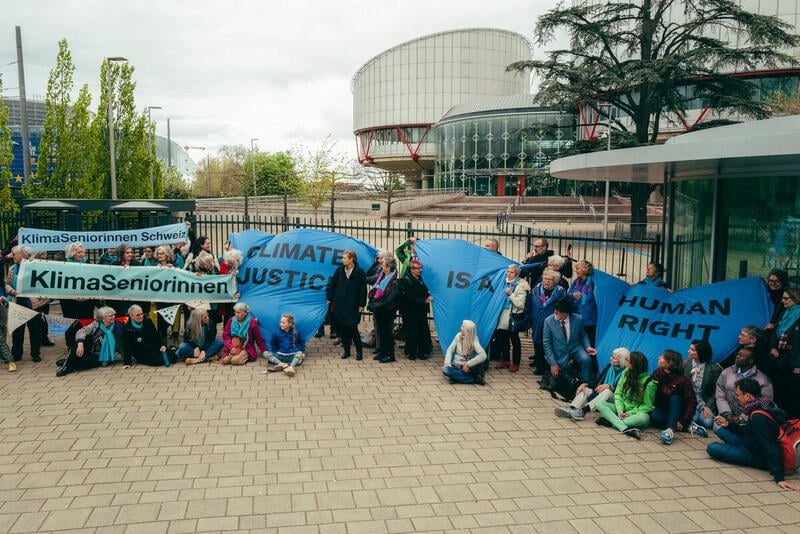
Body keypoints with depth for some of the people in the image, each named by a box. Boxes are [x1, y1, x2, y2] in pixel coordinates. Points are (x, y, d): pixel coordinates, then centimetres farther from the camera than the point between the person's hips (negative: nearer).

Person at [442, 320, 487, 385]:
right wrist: (447, 363, -13)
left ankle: (456, 377, -25)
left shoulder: (474, 341, -17)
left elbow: (483, 355, -33)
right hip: (456, 365, 4)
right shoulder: (458, 336, -2)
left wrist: (468, 364, -32)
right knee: (445, 370, -31)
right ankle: (474, 379, -24)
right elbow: (450, 349, 4)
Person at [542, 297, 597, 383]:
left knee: (586, 359, -29)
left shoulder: (578, 319, -14)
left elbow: (583, 335, 5)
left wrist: (587, 346, -16)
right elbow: (546, 343, -11)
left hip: (576, 348, 0)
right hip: (560, 352, 0)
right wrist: (553, 363, -14)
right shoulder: (548, 321, -17)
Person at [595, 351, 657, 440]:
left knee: (644, 418, -39)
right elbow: (618, 393, 2)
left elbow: (647, 406, -9)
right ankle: (625, 428, -40)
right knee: (600, 404, -19)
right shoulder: (626, 373, 0)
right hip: (622, 409, 5)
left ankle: (609, 421, -32)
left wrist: (630, 413, -19)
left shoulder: (649, 382, -13)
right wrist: (620, 409, -13)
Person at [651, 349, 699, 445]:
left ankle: (670, 430, -44)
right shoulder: (657, 373, -7)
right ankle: (688, 427, -23)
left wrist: (683, 421, -25)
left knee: (674, 397, -33)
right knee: (654, 415, -30)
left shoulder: (682, 380, -20)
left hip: (678, 411, -3)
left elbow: (692, 402, -19)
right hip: (664, 409, 3)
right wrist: (653, 406, -8)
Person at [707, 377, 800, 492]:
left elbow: (771, 448, -34)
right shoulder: (763, 404, 0)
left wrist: (779, 478, -35)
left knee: (712, 448, -17)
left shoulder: (758, 416, -31)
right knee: (721, 431, 14)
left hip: (759, 457, -10)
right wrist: (727, 424, 6)